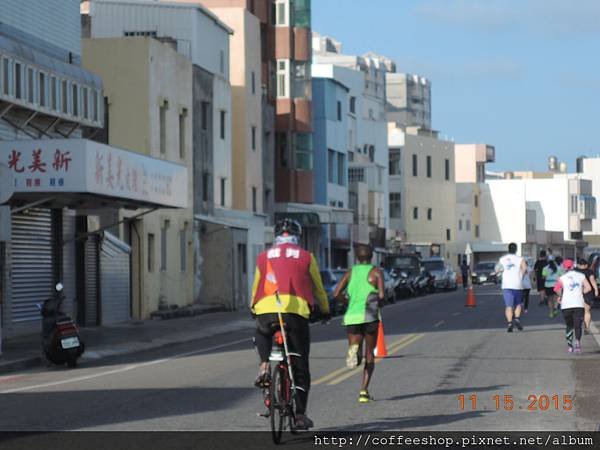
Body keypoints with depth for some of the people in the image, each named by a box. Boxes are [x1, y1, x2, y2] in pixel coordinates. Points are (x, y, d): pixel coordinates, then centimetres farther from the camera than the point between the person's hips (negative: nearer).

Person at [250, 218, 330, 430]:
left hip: (266, 310, 1)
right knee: (300, 366, 9)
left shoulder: (264, 257, 18)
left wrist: (254, 309, 46)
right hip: (296, 311, -1)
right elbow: (318, 289, 24)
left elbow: (256, 288, 28)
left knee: (262, 334, 37)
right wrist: (325, 310, 41)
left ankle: (264, 365, 11)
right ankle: (300, 414, 5)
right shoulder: (306, 256, 15)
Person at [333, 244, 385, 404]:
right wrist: (380, 304, 12)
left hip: (351, 317, 2)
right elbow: (382, 295, -9)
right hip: (369, 317, -2)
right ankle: (364, 391, 2)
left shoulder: (350, 272, 13)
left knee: (357, 359, 6)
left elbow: (336, 294, 4)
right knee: (370, 356, 14)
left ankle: (354, 349, -32)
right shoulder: (376, 272, 3)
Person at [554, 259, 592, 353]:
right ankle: (577, 341, -23)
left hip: (566, 304, 0)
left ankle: (569, 345, 10)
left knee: (569, 326, 14)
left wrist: (560, 296, 12)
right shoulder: (581, 276, 7)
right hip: (579, 304, 0)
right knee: (577, 325, -1)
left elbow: (557, 289, -7)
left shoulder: (562, 278, 3)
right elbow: (588, 288, 0)